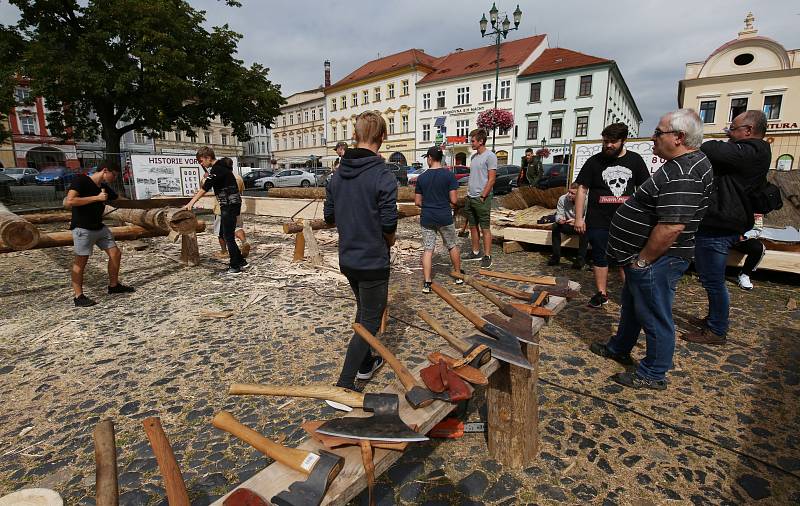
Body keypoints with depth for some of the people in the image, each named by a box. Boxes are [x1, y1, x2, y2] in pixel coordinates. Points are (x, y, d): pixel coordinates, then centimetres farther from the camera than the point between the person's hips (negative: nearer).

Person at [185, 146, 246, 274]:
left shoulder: (217, 169, -14)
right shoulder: (219, 167, 16)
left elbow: (205, 187, -22)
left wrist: (192, 202, -24)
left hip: (230, 205, -10)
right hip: (228, 205, 10)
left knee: (228, 236, -6)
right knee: (224, 234, 14)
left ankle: (235, 267, 1)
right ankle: (240, 261, 20)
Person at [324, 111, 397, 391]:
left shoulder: (338, 174, 2)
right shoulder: (383, 174, -19)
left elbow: (329, 216, 7)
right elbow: (389, 222, -20)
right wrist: (389, 240, 1)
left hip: (347, 259, 7)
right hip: (373, 261, -7)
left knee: (363, 310, 25)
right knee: (370, 322, 6)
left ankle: (365, 363, 40)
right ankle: (345, 385, 5)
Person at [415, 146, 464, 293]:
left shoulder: (421, 177, -1)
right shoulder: (449, 175, -7)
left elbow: (417, 201, 3)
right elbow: (454, 200, -10)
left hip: (427, 218, 1)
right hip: (445, 217, -1)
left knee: (427, 249, 5)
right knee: (453, 246, 16)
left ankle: (427, 283, 2)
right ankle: (459, 276, 30)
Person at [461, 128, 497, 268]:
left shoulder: (490, 156, -10)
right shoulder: (473, 156, 15)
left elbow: (491, 179, -14)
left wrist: (482, 196, -17)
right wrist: (468, 193, 13)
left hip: (481, 199, -8)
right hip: (470, 198, 8)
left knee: (485, 228, -3)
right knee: (473, 227, 14)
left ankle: (487, 256, 3)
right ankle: (476, 252, 25)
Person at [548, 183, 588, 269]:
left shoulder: (585, 201, -22)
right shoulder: (562, 199, -12)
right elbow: (559, 214, -8)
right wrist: (559, 219, -33)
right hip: (568, 226, 3)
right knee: (555, 226, -24)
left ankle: (581, 258, -23)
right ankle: (556, 256, -19)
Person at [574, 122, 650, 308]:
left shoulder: (634, 160, 4)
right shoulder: (594, 162, -2)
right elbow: (582, 189, -2)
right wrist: (579, 217, -7)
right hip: (598, 221, -1)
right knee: (599, 256, 8)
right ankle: (602, 293, 20)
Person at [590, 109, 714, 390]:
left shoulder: (683, 174, -24)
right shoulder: (685, 163, 12)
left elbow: (672, 227, -31)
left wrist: (642, 260, -20)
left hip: (655, 261, -11)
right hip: (646, 257, 11)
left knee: (654, 317, 5)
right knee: (631, 305, 24)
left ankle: (654, 374, 23)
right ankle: (619, 349, 43)